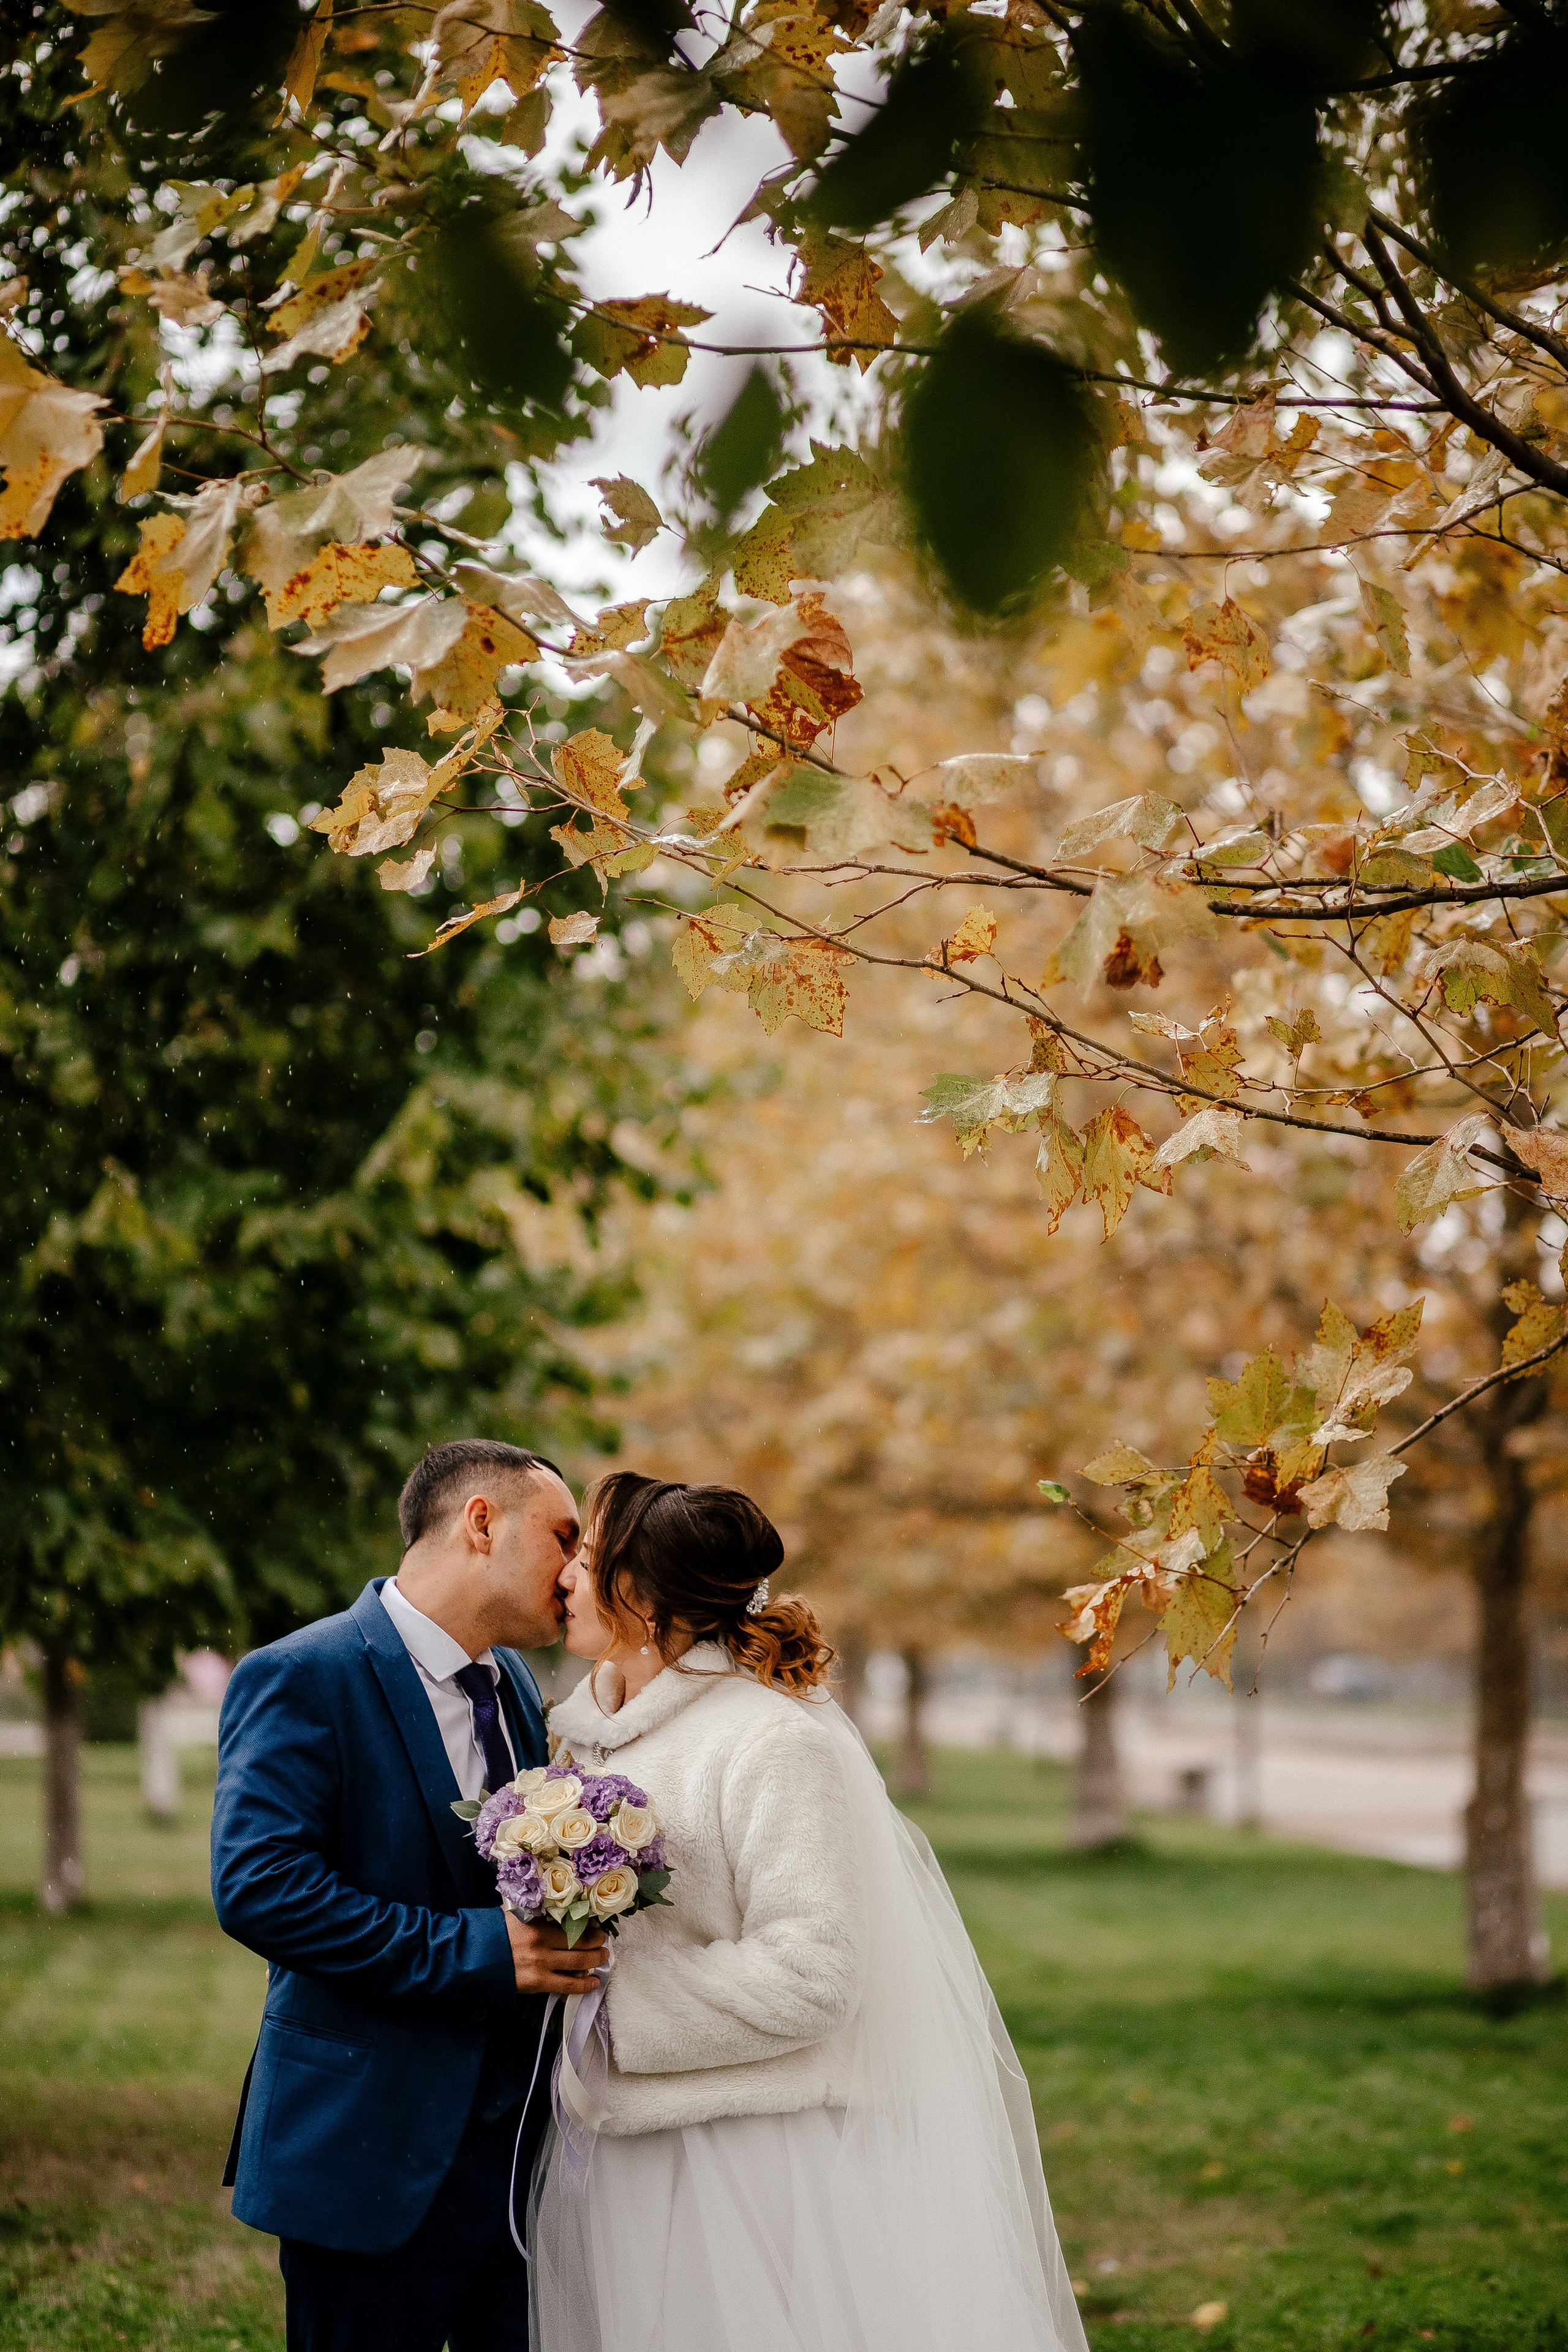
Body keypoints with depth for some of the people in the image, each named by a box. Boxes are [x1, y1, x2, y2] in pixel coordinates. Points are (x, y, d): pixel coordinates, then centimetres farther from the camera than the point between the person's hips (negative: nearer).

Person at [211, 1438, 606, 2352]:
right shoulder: (302, 1678, -12)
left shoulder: (515, 1685, 14)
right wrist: (471, 1950, -24)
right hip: (376, 2155, -7)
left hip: (526, 2134, 7)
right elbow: (259, 1887, -22)